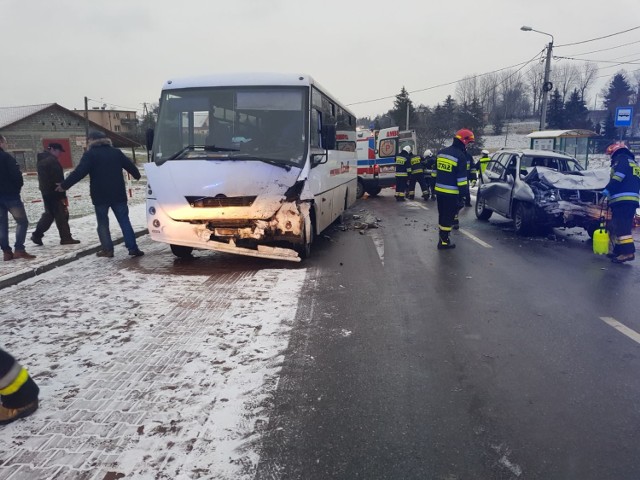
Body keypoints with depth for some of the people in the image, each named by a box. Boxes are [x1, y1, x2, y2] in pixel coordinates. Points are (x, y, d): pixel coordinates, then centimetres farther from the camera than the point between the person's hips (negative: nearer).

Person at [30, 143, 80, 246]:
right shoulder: (52, 161, -16)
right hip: (54, 192, -10)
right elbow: (58, 179, -20)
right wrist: (63, 195, -18)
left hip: (46, 192, 10)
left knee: (49, 213, 17)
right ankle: (66, 238, 1)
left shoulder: (41, 160, 16)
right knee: (62, 215, -3)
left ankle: (37, 235, 14)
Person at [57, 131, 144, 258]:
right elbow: (130, 165, 17)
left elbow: (79, 172, -14)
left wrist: (64, 185, -7)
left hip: (100, 196, -3)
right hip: (118, 194, 3)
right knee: (124, 220, 4)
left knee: (103, 223, 7)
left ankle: (107, 249, 5)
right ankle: (133, 248, -1)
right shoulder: (116, 152, 9)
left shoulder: (90, 154, -5)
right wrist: (137, 175, 37)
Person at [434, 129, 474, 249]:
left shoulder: (441, 153, 9)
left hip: (439, 190, 7)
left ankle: (442, 236, 28)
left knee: (442, 214, 18)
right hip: (451, 193, -7)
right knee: (449, 217, 0)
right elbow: (462, 178, -16)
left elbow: (436, 171, 16)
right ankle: (444, 241, 3)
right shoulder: (460, 156, -15)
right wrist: (465, 193, -10)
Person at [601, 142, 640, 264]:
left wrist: (608, 189, -18)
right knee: (618, 226, 13)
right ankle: (619, 251, 15)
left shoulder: (622, 159, 1)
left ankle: (628, 252, -21)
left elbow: (619, 175, -17)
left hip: (622, 199, -10)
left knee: (621, 226, -15)